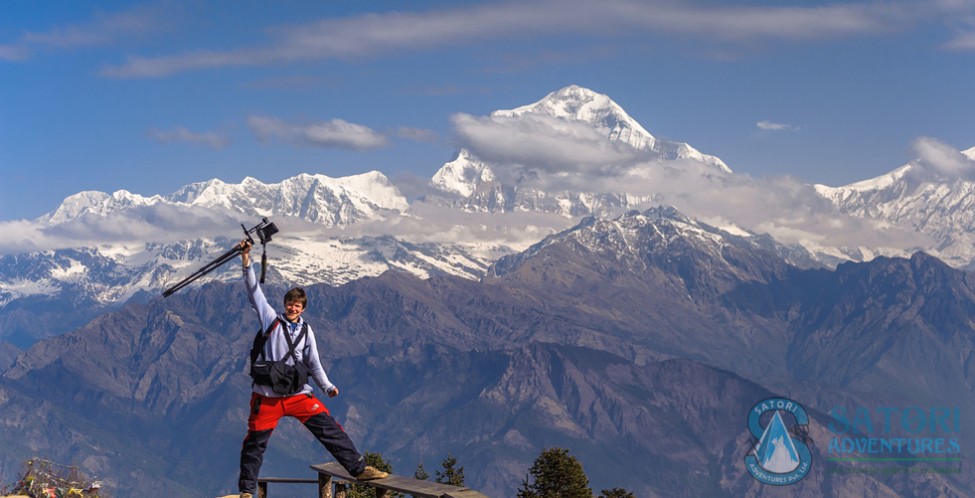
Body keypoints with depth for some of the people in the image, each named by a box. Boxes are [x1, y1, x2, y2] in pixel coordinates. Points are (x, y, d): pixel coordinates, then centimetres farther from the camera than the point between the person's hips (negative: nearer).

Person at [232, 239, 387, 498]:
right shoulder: (271, 319, 1)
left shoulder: (306, 330, 8)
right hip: (266, 395, -2)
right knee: (255, 442, 4)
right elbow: (254, 292, -7)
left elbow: (314, 363, 8)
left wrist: (328, 387, -6)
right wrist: (246, 261, -19)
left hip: (298, 394, 2)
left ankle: (359, 468, -1)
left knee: (329, 428, -6)